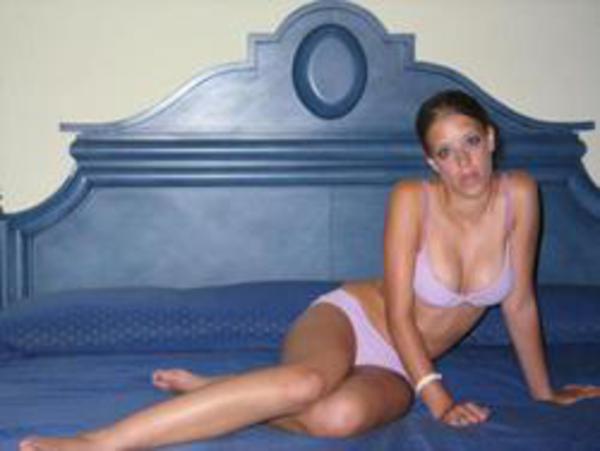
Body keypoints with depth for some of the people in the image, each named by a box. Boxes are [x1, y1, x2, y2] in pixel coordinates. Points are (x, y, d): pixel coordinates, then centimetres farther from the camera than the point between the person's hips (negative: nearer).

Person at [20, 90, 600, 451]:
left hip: (397, 365, 3)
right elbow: (399, 314, -13)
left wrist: (544, 392, 11)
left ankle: (214, 391, -13)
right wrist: (438, 397, -17)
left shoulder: (518, 193, -5)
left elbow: (520, 303, 5)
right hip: (349, 317, -3)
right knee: (309, 380, -42)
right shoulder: (412, 198, -14)